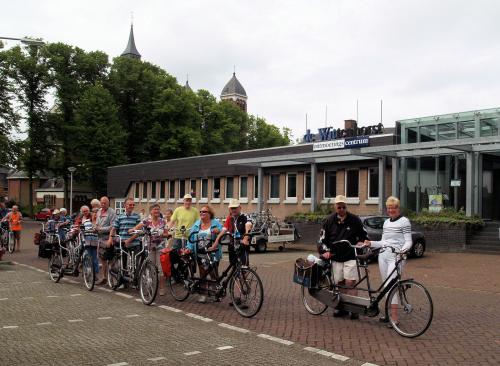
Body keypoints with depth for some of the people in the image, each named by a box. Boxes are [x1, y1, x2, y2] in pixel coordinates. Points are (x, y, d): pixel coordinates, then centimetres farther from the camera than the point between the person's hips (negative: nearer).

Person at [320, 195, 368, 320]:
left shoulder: (354, 220, 0)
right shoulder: (329, 221, 5)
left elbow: (364, 236, 11)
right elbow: (324, 239, 12)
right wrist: (326, 251, -1)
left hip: (350, 257, -2)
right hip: (336, 257, 3)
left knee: (350, 283, -9)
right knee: (339, 283, 6)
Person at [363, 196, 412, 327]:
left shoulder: (404, 221, -2)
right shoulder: (386, 222, 18)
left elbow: (408, 241, -7)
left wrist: (403, 249, -26)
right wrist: (370, 243, 7)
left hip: (396, 257, -7)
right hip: (383, 255, 7)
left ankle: (394, 318, -14)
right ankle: (389, 314, 15)